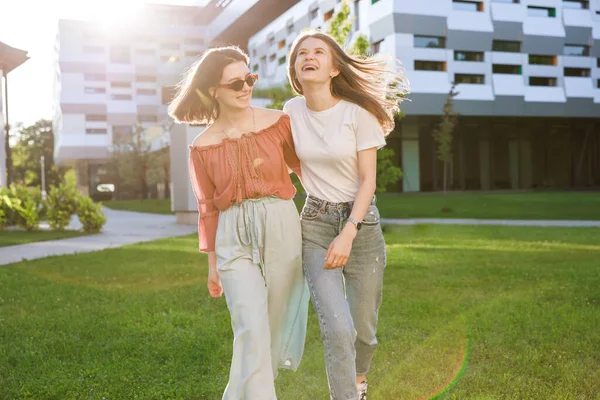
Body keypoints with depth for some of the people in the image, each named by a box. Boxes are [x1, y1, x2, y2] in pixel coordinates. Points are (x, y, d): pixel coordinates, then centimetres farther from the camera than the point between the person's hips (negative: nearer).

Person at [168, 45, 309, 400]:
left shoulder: (278, 122, 0)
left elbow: (302, 166, 12)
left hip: (281, 229, 1)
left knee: (275, 326, 10)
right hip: (234, 239, -1)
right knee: (252, 329, -11)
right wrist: (212, 264, 10)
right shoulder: (203, 147, 2)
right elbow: (208, 208, 8)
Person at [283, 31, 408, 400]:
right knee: (338, 328, -17)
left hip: (361, 221, -1)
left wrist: (347, 234, -18)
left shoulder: (358, 113, -9)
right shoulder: (292, 111, 0)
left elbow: (368, 180, -11)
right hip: (315, 223, 1)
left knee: (363, 330, 7)